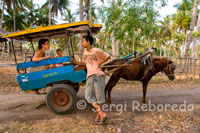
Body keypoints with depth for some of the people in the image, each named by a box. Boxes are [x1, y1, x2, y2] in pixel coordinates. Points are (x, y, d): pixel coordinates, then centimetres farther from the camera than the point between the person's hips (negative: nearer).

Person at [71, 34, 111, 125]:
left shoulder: (96, 51, -7)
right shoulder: (85, 52, 14)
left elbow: (108, 57, 0)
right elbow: (83, 63, 21)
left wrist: (99, 63, -4)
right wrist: (73, 61, 12)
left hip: (98, 75, -7)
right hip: (89, 76, 7)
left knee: (99, 96, 3)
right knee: (88, 96, -1)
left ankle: (98, 116, 18)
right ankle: (102, 114, 6)